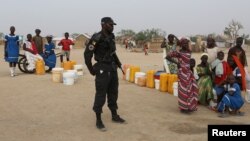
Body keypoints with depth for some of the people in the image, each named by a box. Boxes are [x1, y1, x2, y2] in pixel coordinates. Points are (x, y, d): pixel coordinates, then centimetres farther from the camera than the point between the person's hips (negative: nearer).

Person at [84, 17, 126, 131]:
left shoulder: (111, 36, 9)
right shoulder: (97, 38, -15)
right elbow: (87, 53, -16)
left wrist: (117, 62, 16)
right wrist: (91, 69, -11)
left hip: (113, 69, 8)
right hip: (103, 70, -8)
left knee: (113, 93, 16)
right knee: (101, 95, -1)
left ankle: (114, 116, 30)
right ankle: (98, 120, 10)